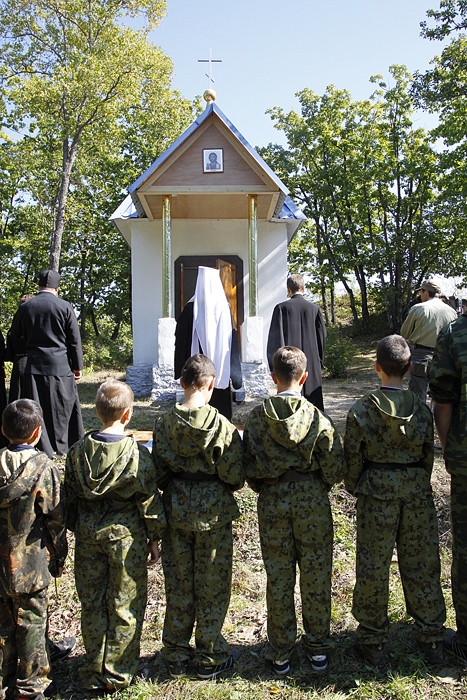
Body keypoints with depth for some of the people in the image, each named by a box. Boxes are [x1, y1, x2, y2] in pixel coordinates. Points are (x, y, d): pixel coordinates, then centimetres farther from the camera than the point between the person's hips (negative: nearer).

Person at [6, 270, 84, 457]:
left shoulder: (25, 307, 3)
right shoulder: (65, 307, -5)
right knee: (63, 407, 10)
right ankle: (63, 446, 19)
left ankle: (43, 449, 9)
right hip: (59, 366, -2)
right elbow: (74, 340, -2)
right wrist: (77, 367, 6)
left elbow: (14, 338, 10)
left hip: (32, 366, 2)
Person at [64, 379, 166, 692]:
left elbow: (70, 496, 4)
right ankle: (117, 674, 24)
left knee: (92, 604, 17)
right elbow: (149, 501, -10)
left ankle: (94, 673, 30)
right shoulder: (137, 454, -16)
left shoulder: (78, 451, -5)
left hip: (88, 535, 4)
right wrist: (154, 538, 3)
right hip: (126, 536, -4)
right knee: (125, 606, 11)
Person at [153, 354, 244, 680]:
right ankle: (210, 659, 25)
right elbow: (234, 476, -13)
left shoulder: (164, 423, -8)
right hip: (213, 512, -3)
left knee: (178, 584, 17)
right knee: (212, 586, 12)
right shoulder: (222, 426, -17)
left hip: (176, 510, 3)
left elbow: (158, 473, -1)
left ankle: (176, 655, 31)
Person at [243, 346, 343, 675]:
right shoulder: (317, 417, -12)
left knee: (278, 577, 12)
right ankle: (318, 649, 27)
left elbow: (247, 466, -3)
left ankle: (281, 654, 25)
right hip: (312, 499, -1)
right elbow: (334, 469, -9)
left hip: (272, 500, 1)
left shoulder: (257, 417, -8)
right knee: (316, 576, 14)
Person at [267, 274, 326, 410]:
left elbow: (275, 337, -6)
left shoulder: (282, 308, -5)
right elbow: (322, 336, 7)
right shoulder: (314, 308, 2)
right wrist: (319, 361, 18)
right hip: (311, 363, 2)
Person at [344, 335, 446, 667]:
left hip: (376, 494, -2)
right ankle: (431, 638, 29)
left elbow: (353, 460, -6)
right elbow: (428, 456, 3)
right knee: (422, 566, 15)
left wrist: (356, 489, 11)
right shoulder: (422, 409, -6)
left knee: (373, 568, 10)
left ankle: (373, 642, 23)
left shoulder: (361, 411, -13)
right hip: (417, 492, 3)